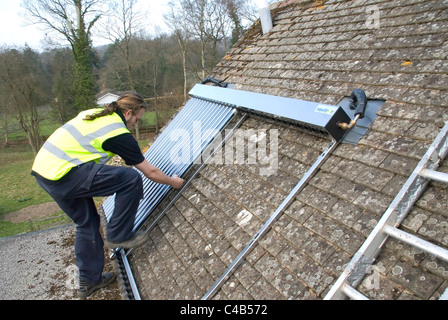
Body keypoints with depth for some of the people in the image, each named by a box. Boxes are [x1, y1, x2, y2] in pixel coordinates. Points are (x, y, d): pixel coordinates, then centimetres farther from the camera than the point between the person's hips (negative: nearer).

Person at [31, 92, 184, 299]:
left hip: (42, 170, 10)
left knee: (87, 223, 20)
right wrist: (173, 182, 14)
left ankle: (89, 281, 31)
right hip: (64, 175, -10)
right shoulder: (119, 134, -9)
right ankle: (118, 236, 6)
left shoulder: (93, 113, 15)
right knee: (132, 179, -9)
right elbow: (151, 173, -3)